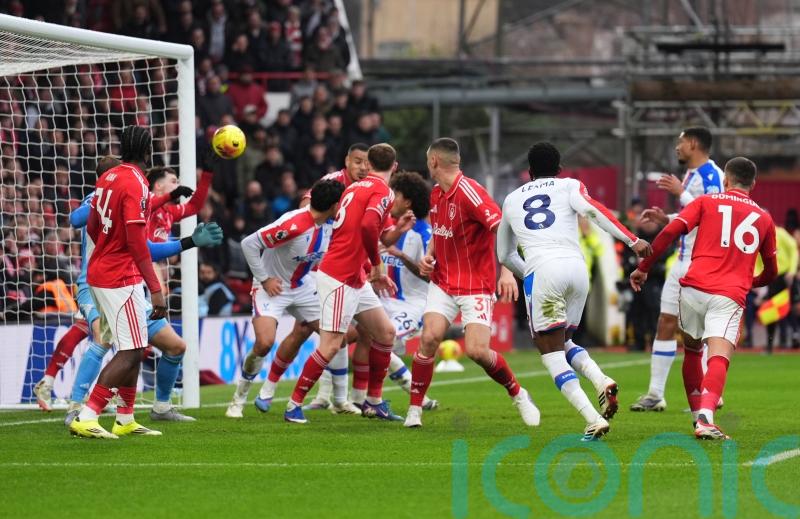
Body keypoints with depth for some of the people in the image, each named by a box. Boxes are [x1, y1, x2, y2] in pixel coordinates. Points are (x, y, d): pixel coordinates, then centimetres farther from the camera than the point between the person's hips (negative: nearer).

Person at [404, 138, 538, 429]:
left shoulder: (469, 192, -19)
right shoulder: (436, 194, 7)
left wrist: (507, 271, -35)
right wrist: (429, 256, 3)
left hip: (476, 285, -6)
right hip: (443, 282, 6)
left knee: (477, 350, -14)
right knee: (429, 338, -14)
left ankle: (518, 395, 13)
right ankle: (414, 410, -5)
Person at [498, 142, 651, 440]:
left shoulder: (512, 200, 26)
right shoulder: (569, 186, 19)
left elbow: (504, 255, 35)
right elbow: (593, 210, -3)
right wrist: (632, 241, -6)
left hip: (542, 270, -2)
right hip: (577, 267, 2)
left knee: (551, 352, 0)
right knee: (563, 342, 22)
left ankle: (593, 419, -17)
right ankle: (601, 381, -7)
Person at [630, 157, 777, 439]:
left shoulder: (706, 202, 13)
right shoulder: (763, 218, 20)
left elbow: (669, 232, -1)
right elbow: (771, 271, 30)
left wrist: (644, 267, 8)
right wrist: (753, 282, 51)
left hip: (694, 288, 1)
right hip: (730, 296, -1)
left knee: (692, 351, 23)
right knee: (719, 359, -15)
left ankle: (698, 415, 25)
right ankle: (705, 418, -38)